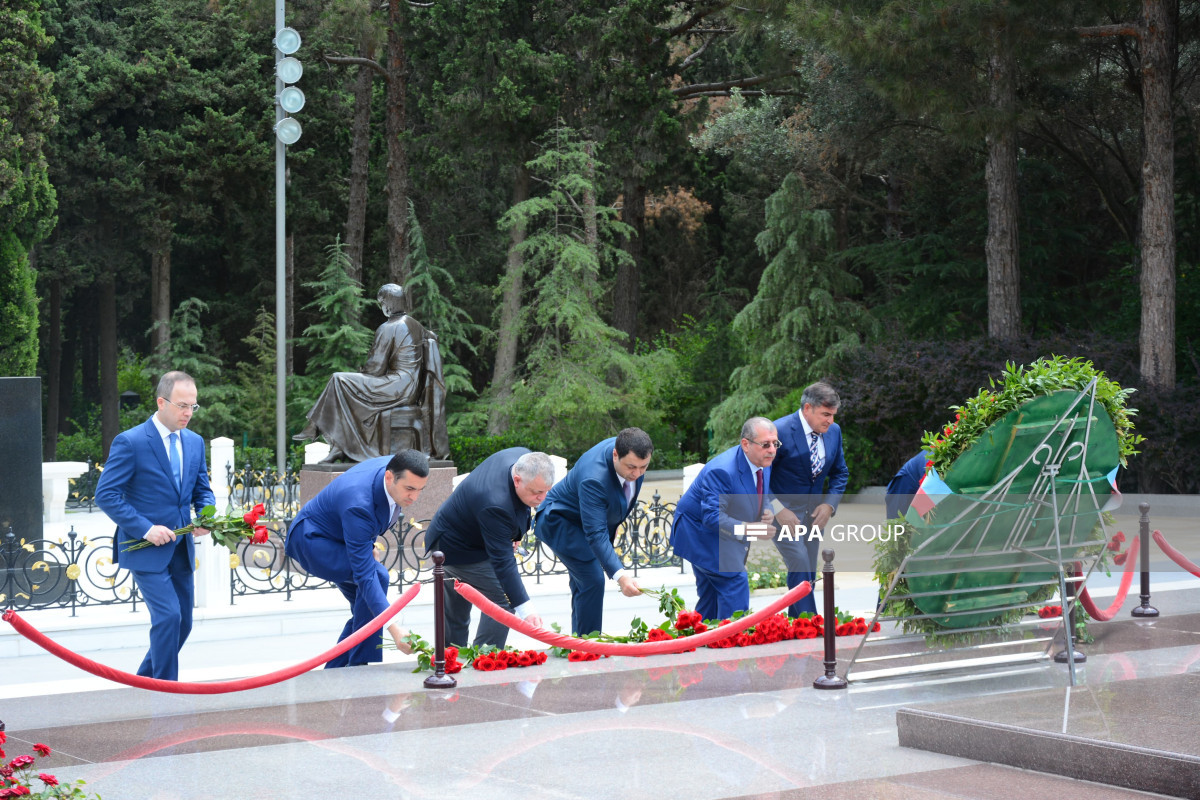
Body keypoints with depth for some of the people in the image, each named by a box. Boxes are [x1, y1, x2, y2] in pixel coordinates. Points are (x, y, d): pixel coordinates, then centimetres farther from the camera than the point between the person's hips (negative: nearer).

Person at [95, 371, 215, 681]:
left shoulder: (194, 442, 9)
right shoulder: (130, 442, -12)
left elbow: (202, 490, 19)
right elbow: (106, 495, -13)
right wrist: (145, 529, -20)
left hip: (180, 548, 7)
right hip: (146, 549, -7)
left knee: (182, 623, 10)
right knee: (168, 616, -17)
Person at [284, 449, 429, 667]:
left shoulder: (395, 467, -17)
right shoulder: (358, 505, -40)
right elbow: (364, 574, -42)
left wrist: (369, 543, 8)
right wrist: (393, 628, -49)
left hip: (337, 538, 9)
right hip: (311, 539, -9)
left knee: (366, 607, 5)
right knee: (378, 575, -28)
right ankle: (361, 665, -21)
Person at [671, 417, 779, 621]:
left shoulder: (764, 462, -4)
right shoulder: (721, 471, -32)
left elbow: (764, 494, 12)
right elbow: (712, 517, -34)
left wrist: (768, 512, -11)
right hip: (700, 530, -9)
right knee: (735, 582, -19)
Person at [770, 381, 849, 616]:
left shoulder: (834, 431, 1)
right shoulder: (780, 431, -19)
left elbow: (840, 473, 13)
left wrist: (829, 504, -3)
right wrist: (778, 511, -21)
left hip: (813, 512, 6)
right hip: (784, 511, -6)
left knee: (807, 574, 7)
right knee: (800, 569, -18)